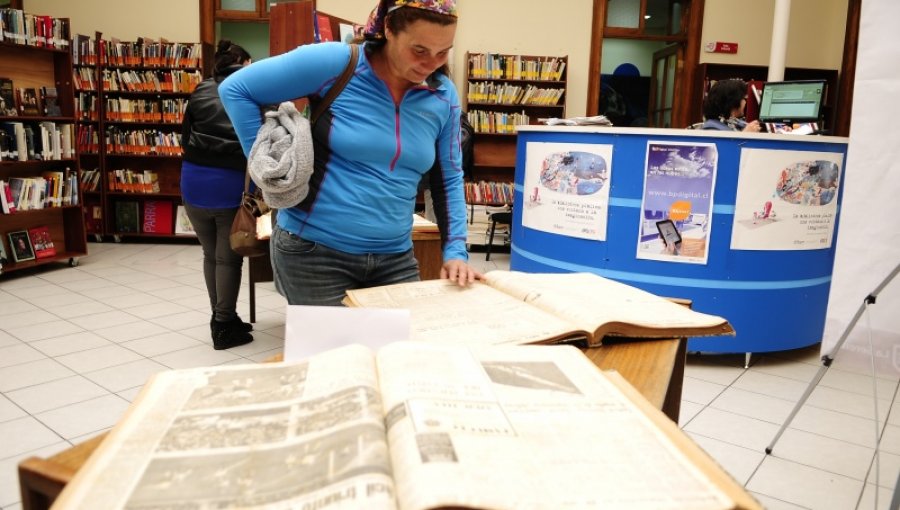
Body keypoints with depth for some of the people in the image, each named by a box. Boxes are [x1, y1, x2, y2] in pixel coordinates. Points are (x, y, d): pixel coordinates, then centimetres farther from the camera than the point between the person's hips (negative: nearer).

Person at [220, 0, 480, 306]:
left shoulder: (443, 97, 0)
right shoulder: (336, 63, -13)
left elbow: (449, 179, 9)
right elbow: (235, 90, -7)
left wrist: (455, 251, -1)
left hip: (396, 258, 4)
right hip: (313, 251, -4)